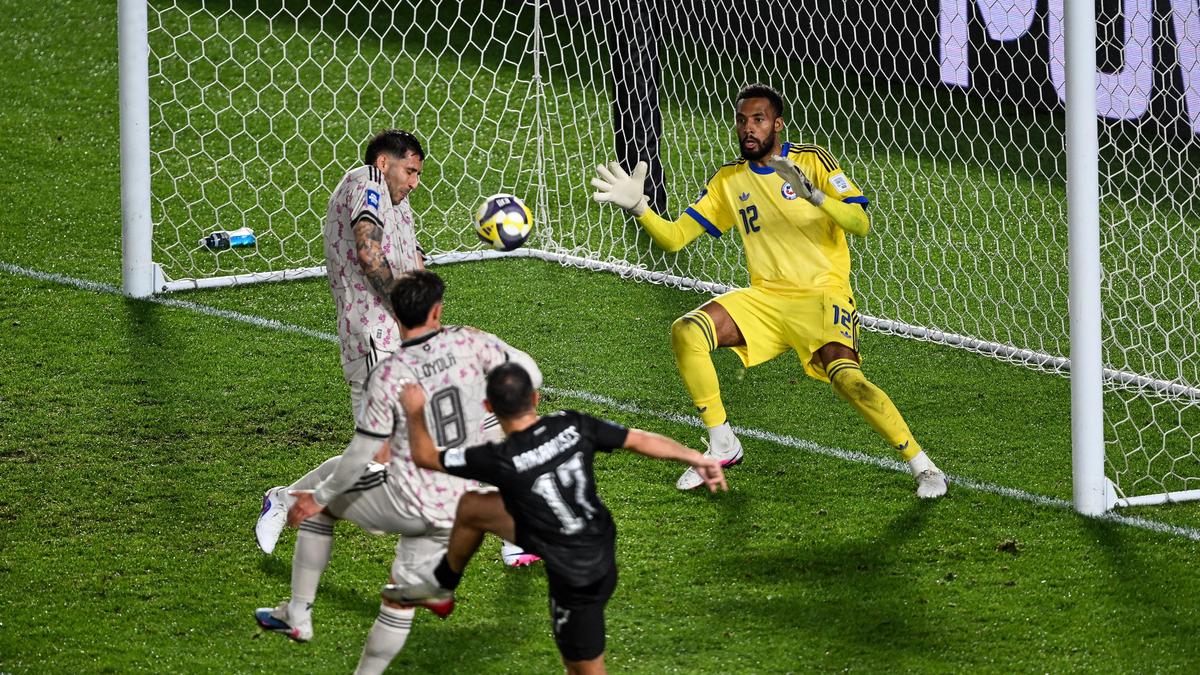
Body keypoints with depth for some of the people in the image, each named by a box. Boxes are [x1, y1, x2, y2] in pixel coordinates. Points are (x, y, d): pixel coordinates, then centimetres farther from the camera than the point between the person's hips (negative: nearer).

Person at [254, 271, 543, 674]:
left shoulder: (388, 377, -20)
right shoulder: (468, 343, -10)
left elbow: (360, 457, -16)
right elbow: (528, 373, 0)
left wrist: (319, 497, -2)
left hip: (406, 503, -4)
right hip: (457, 510, 4)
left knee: (315, 495, 21)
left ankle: (298, 615, 22)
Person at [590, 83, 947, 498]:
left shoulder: (812, 161, -6)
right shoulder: (728, 181, 7)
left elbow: (861, 224, -16)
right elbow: (674, 237, 6)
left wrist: (814, 195, -33)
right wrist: (638, 207, -12)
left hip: (823, 295, -5)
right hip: (765, 298, 5)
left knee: (847, 377, -29)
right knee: (686, 332, -19)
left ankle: (922, 465, -11)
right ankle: (722, 446, -3)